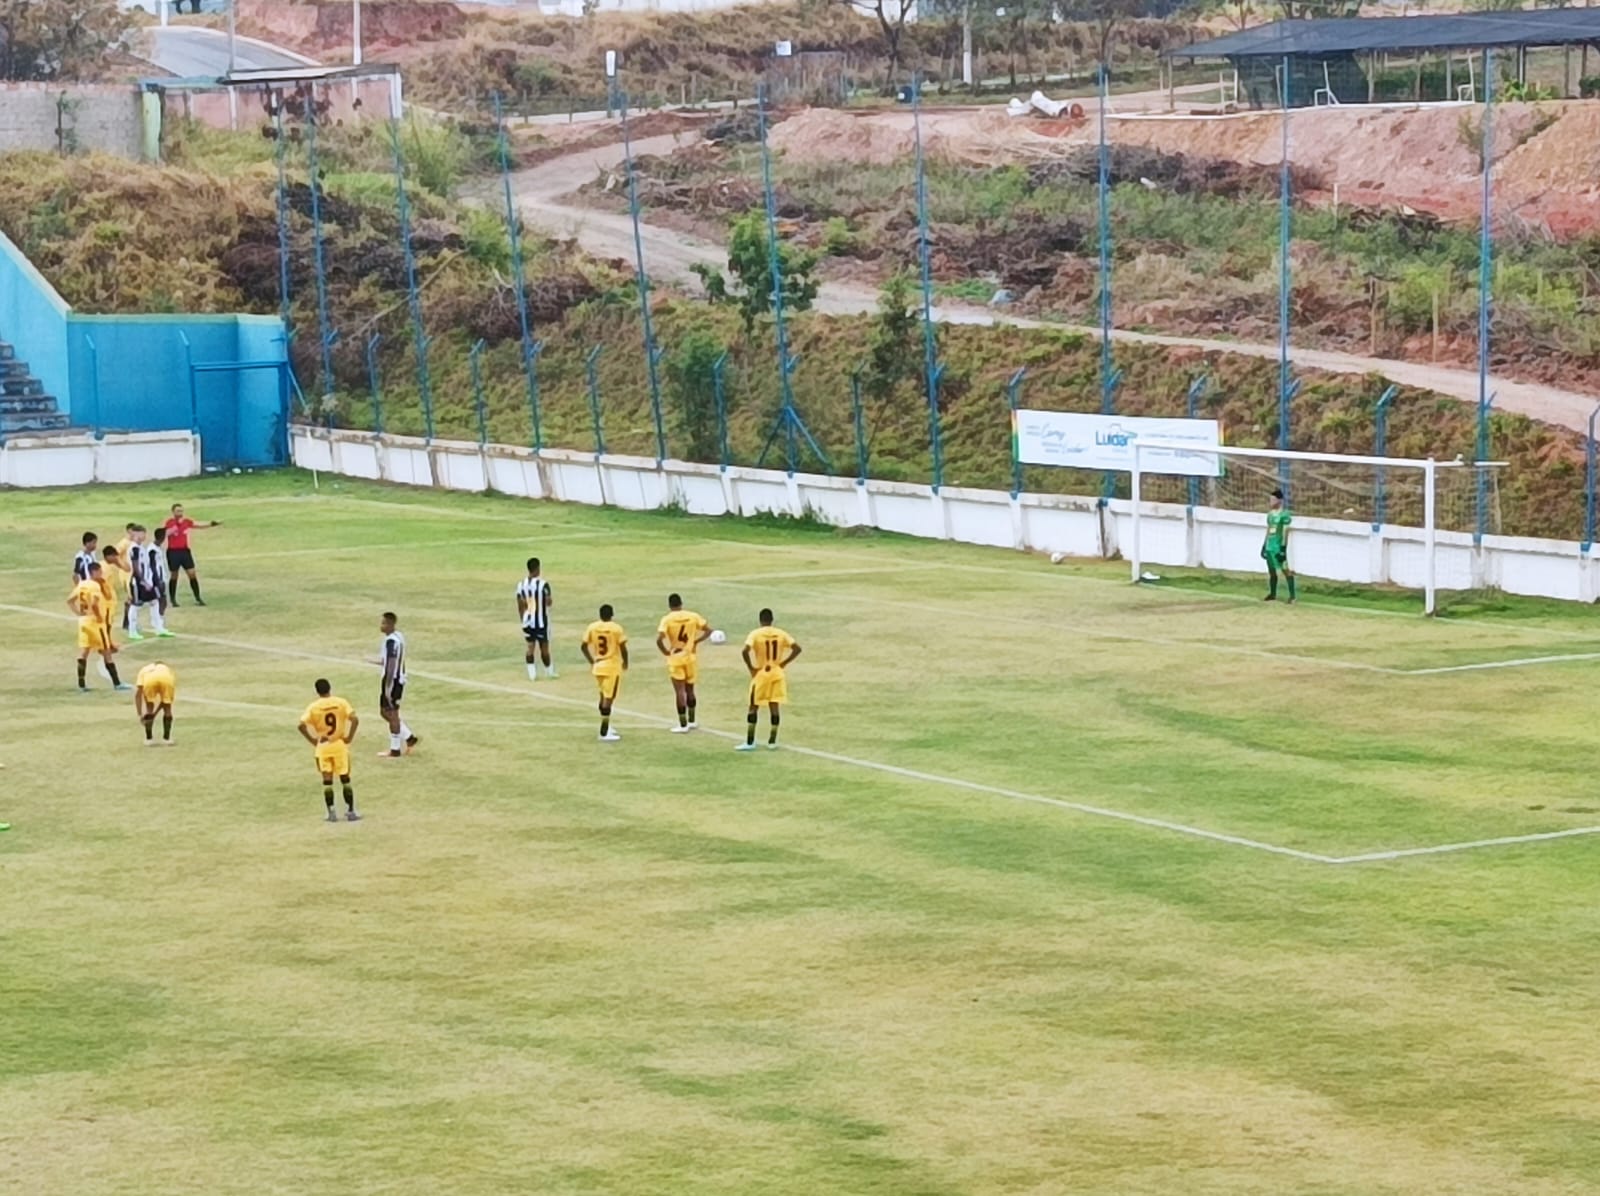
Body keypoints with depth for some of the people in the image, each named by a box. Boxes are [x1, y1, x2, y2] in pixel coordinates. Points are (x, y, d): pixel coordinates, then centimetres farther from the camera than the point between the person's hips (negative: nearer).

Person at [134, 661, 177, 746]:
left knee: (149, 708, 22)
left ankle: (149, 739, 24)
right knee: (167, 708, 23)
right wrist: (155, 713, 44)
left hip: (150, 679, 0)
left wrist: (140, 714, 31)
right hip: (166, 679, 0)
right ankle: (167, 738, 26)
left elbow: (138, 693, 29)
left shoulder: (145, 670, 41)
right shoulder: (167, 669, 43)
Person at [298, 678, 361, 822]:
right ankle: (350, 812, 10)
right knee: (345, 779, 10)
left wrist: (312, 740, -5)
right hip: (340, 745, 0)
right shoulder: (341, 703, -6)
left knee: (327, 781, 7)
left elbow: (302, 725, -16)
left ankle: (331, 813, 5)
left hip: (323, 746, 0)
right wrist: (349, 737, -7)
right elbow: (354, 720, -17)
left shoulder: (313, 707, -6)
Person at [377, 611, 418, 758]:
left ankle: (395, 749, 9)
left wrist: (387, 687, -22)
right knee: (385, 712, 17)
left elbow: (391, 665, -23)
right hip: (398, 678, 10)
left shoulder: (391, 641, -21)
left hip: (393, 679, -10)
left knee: (391, 713, 0)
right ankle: (409, 738, 20)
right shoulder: (398, 636, 9)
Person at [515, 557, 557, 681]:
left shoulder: (521, 584, -1)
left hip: (527, 621, 3)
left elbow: (520, 606, 5)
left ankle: (532, 674, 4)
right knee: (544, 646, 9)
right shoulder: (543, 584, -16)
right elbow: (548, 602, -15)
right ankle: (549, 671, 23)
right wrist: (548, 600, 8)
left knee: (530, 647, 8)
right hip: (541, 621, -3)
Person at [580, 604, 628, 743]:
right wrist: (625, 662, 6)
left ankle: (606, 727, 29)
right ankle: (604, 733, -6)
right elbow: (623, 648, -12)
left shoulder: (592, 627, 1)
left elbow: (583, 646, 1)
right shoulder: (616, 628, -11)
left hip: (598, 667, 5)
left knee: (604, 697, 20)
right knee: (608, 699, -4)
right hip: (612, 666, -5)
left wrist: (591, 661, 15)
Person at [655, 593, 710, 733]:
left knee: (680, 691, 1)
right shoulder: (693, 616, -1)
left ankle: (683, 724, 2)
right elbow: (708, 630, -1)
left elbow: (659, 639, -22)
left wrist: (665, 652, -7)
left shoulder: (667, 619, -11)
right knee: (690, 689, 18)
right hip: (691, 656, 4)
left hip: (676, 658, -4)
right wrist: (696, 641, 4)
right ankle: (691, 721, 27)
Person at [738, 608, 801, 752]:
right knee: (774, 707, 8)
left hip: (761, 674, -3)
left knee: (754, 707, 5)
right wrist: (784, 663, 2)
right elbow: (797, 649, -4)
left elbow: (745, 651, -24)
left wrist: (751, 668, -12)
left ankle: (749, 742, 5)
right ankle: (772, 741, 8)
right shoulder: (781, 634, 0)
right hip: (777, 673, 3)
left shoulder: (755, 634, -9)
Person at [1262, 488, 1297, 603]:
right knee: (1271, 571, 13)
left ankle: (1292, 595, -6)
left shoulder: (1284, 514, -11)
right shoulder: (1270, 514, 13)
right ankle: (1272, 594, 23)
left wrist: (1283, 547, -18)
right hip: (1270, 546, 8)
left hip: (1279, 546, -8)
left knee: (1286, 570, -7)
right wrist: (1264, 545, 20)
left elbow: (1285, 531, -14)